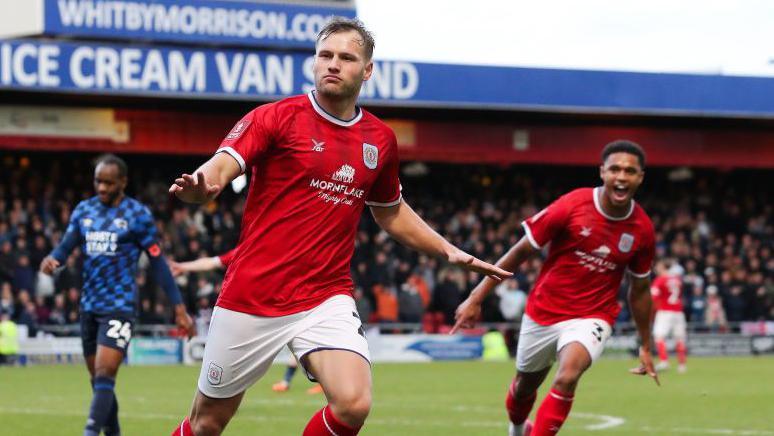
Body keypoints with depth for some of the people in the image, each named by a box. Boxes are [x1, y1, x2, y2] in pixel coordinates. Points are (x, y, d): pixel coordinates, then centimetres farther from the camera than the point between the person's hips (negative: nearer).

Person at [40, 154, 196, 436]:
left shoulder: (138, 215, -5)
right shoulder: (84, 211, 9)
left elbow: (158, 263, -2)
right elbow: (66, 247, 6)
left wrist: (179, 308, -5)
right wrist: (52, 259, -20)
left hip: (119, 307, -6)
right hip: (89, 306, 6)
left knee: (104, 376, -18)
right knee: (98, 379, 12)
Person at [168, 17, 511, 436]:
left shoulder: (380, 140, 8)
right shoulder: (276, 117, -6)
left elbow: (390, 212, 26)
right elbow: (222, 165, -20)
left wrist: (449, 251, 19)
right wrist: (200, 185, -43)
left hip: (326, 299, 3)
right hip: (252, 294, -2)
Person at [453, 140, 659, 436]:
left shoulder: (642, 229, -8)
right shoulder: (571, 206, -17)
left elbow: (640, 289, 8)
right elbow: (521, 251, -8)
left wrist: (645, 346, 13)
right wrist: (476, 298, -8)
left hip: (591, 317, -1)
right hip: (543, 312, 1)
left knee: (567, 377, -29)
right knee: (525, 385, 20)